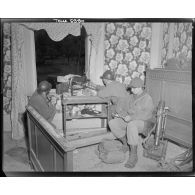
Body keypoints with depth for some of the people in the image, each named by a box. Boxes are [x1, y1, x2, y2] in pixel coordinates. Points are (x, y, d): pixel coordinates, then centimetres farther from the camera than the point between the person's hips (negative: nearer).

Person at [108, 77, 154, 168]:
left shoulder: (147, 98, -7)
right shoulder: (131, 97, 12)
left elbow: (147, 115, -19)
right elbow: (121, 106, 13)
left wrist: (131, 117, -26)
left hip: (142, 122, -6)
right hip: (129, 120, 7)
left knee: (131, 125, -41)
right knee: (112, 123, -16)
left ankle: (133, 155, -29)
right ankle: (126, 144, -1)